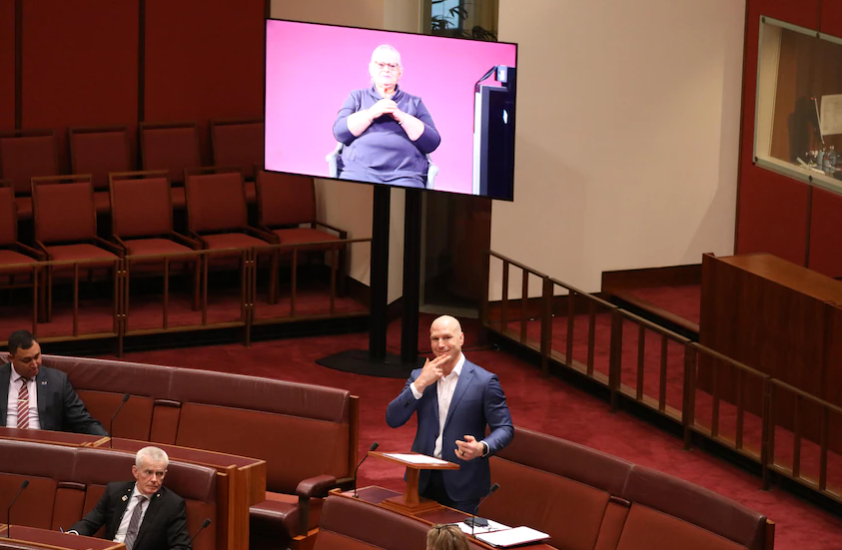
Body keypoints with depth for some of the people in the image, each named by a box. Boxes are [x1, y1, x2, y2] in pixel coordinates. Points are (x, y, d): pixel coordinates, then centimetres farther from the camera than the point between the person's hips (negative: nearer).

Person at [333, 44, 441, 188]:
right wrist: (372, 113, -5)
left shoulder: (414, 102, 20)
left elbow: (432, 143, 8)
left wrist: (401, 117, -2)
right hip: (359, 170, 0)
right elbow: (340, 132, 5)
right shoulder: (357, 97, 20)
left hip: (405, 175, 0)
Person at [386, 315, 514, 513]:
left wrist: (482, 448, -27)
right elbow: (393, 420, -1)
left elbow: (504, 428, -5)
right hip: (423, 479, 4)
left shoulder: (484, 381, -6)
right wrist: (421, 384, -12)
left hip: (462, 484, -3)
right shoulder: (419, 377, 7)